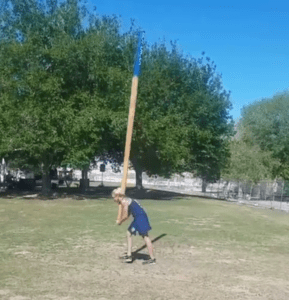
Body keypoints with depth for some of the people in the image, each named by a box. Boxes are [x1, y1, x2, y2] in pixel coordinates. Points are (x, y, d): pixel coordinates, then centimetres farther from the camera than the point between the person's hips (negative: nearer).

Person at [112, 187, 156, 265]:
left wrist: (120, 221, 4)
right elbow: (127, 215, 19)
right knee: (129, 233, 17)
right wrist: (119, 220, 8)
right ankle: (129, 255, 22)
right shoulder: (126, 200, 18)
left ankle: (152, 259, 0)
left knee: (145, 237, -6)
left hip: (140, 217, -11)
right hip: (138, 218, 11)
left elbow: (125, 216, -12)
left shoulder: (124, 201, -12)